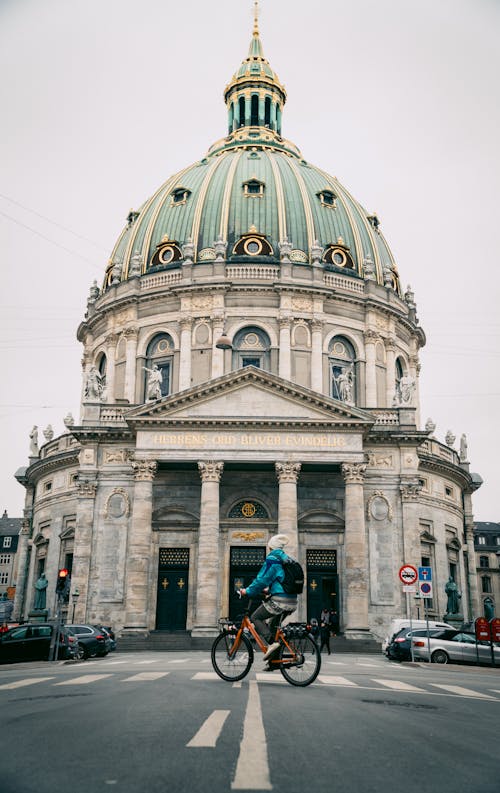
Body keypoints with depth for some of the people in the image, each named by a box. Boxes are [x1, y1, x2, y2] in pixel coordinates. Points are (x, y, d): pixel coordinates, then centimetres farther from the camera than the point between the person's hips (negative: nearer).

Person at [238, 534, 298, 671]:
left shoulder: (272, 559, -6)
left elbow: (262, 579, -10)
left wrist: (248, 591, 0)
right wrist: (269, 589, 35)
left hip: (279, 600, -8)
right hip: (292, 602, 8)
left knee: (255, 618, 6)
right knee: (273, 625, 20)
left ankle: (272, 643, -13)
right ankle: (274, 661, 18)